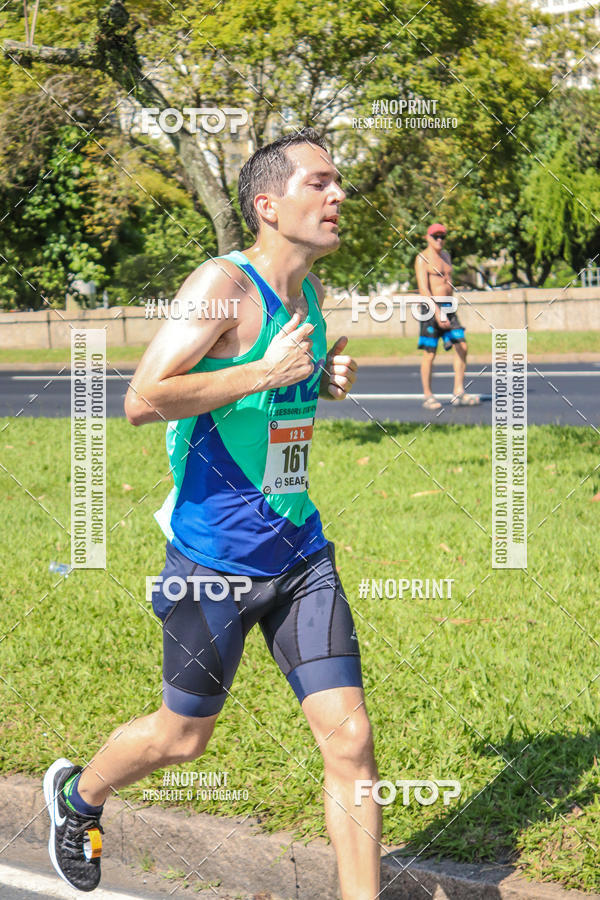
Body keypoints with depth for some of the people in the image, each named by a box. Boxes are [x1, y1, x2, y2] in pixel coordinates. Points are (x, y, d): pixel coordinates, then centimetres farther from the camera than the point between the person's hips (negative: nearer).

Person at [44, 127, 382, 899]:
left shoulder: (312, 294, 9)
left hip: (298, 550, 6)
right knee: (183, 735, 12)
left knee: (349, 737, -3)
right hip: (214, 556, -6)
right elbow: (142, 400, -24)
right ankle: (76, 795, 42)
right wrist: (265, 372, -24)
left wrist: (325, 381, 7)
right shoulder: (224, 284, -16)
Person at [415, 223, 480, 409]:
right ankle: (428, 397, 5)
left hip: (448, 308, 7)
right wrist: (437, 313, -24)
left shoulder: (446, 256, 18)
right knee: (429, 353, -4)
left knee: (462, 347, -3)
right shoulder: (422, 259, -6)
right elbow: (423, 289, -15)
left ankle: (459, 394, 0)